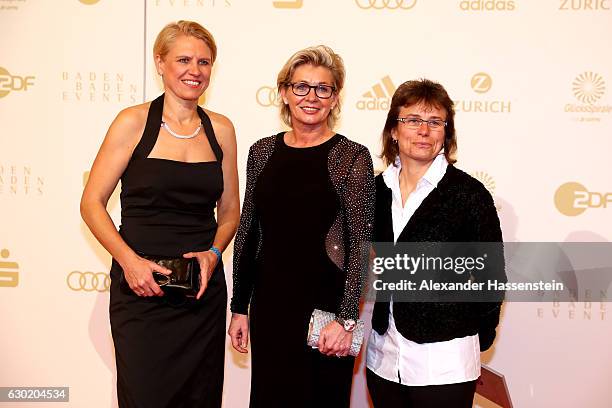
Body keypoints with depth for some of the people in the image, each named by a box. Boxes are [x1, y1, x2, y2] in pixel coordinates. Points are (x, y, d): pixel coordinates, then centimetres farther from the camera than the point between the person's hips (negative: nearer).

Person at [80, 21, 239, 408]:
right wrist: (129, 260, -15)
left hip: (203, 287, 3)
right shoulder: (134, 121, -4)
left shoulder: (220, 128, 6)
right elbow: (92, 203, -3)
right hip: (142, 289, -3)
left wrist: (213, 253, -5)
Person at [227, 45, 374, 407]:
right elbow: (248, 232, 9)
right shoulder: (263, 151, 5)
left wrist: (346, 320, -15)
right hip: (269, 303, 4)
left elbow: (360, 244, -9)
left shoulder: (353, 157, -7)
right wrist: (240, 307, 9)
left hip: (325, 305, -3)